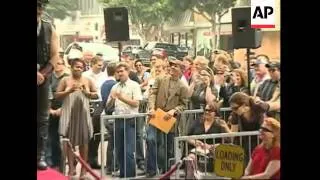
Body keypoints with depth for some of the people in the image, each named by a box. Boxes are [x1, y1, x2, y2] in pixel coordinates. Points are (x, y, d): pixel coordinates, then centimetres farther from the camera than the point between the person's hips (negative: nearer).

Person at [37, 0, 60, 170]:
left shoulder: (49, 28, 7)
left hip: (43, 77, 3)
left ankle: (41, 155, 5)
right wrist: (37, 73, -16)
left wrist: (43, 73, -9)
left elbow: (55, 55, 4)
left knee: (42, 118, 3)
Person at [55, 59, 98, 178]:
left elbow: (96, 95, 11)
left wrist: (87, 93, -8)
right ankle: (71, 168, 2)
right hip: (69, 113, -1)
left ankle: (84, 168, 9)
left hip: (83, 113, 1)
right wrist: (69, 91, -13)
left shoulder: (88, 81, 8)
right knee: (69, 140, -3)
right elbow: (57, 95, 0)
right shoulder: (65, 80, 4)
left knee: (84, 140, 2)